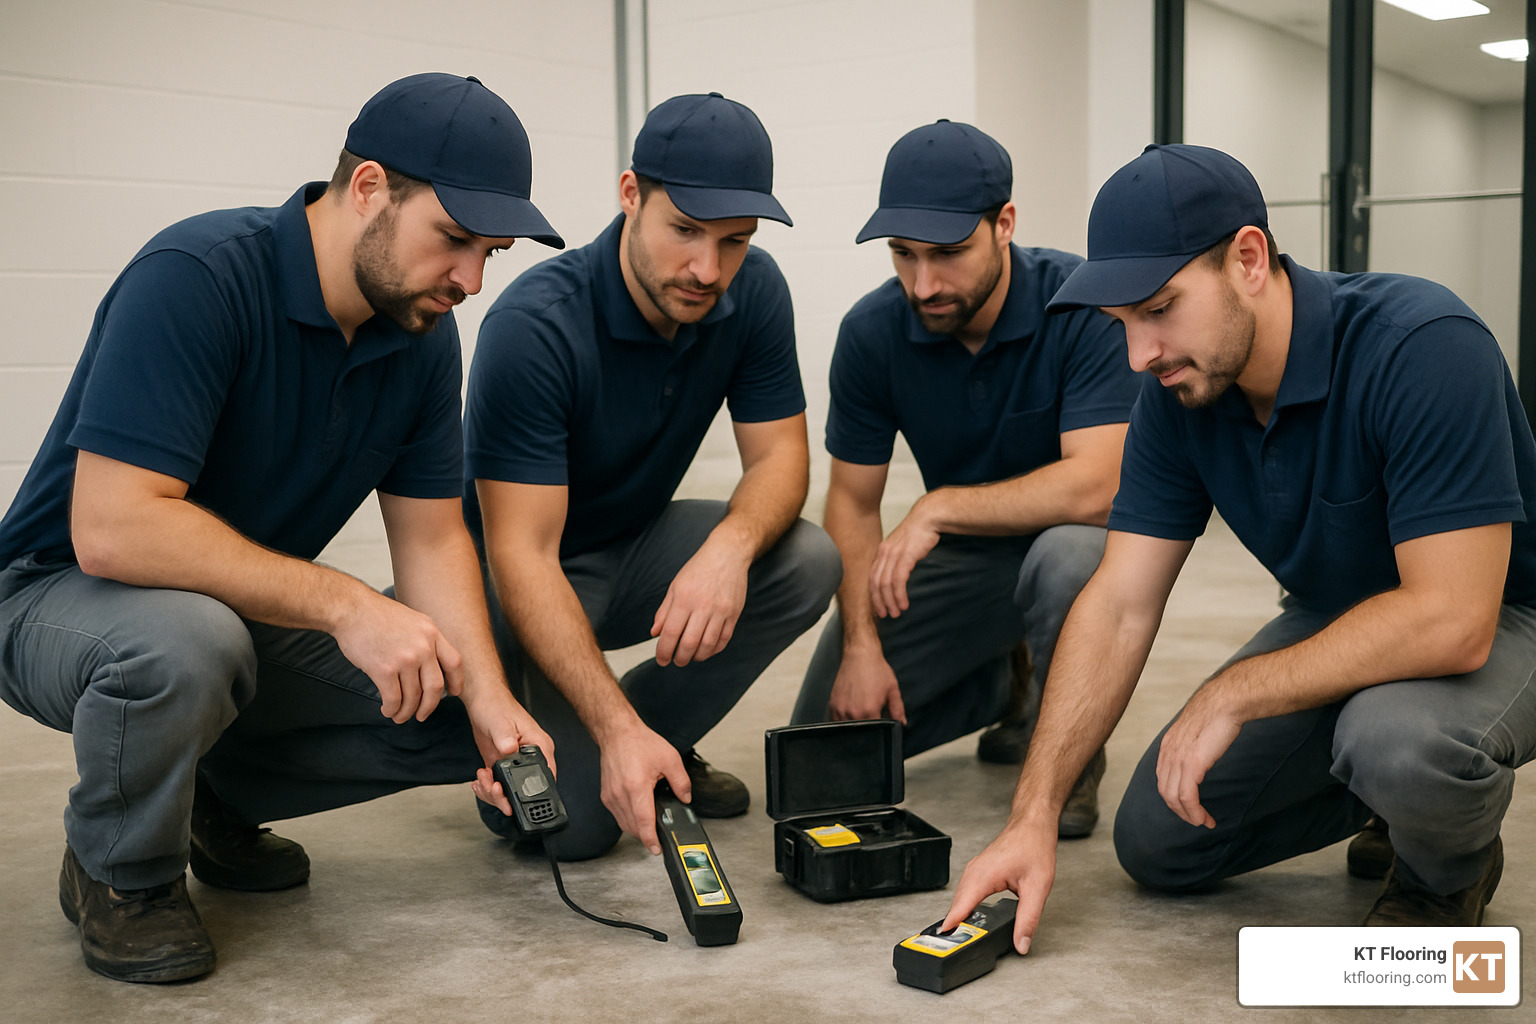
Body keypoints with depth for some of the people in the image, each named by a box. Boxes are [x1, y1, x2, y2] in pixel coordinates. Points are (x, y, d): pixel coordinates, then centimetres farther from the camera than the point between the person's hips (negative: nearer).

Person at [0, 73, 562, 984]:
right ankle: (121, 873, -7)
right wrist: (342, 604, -38)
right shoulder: (196, 277, -28)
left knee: (462, 717, -7)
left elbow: (431, 537, -2)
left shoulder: (423, 335, -5)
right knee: (188, 638, -39)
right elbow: (111, 529, -35)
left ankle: (218, 800, 14)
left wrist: (490, 700, -17)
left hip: (253, 611, 7)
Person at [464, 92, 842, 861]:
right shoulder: (534, 325, -30)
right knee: (574, 820, -23)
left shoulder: (752, 292, -12)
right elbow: (521, 553, -32)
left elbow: (778, 455, -9)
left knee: (806, 564, -22)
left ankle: (657, 739, 1)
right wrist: (616, 730, -42)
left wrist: (731, 546, -35)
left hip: (633, 548, 6)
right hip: (522, 575, -5)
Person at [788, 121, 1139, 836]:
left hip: (1066, 537, -4)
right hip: (958, 555, 4)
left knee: (1069, 557, -41)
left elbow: (1093, 487, -32)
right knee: (826, 729, -6)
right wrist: (861, 645, -15)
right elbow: (853, 500, -5)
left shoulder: (1084, 303, -25)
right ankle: (1003, 688, 19)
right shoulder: (872, 333, -12)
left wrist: (940, 507, -32)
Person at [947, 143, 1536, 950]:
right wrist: (1032, 815, -19)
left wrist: (1231, 696, -28)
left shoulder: (1420, 346, -33)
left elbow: (1450, 619, -37)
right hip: (1336, 620, 6)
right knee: (1157, 843, 3)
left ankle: (1449, 872, -3)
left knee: (1396, 738, -39)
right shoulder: (1179, 393, -13)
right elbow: (1119, 608, -12)